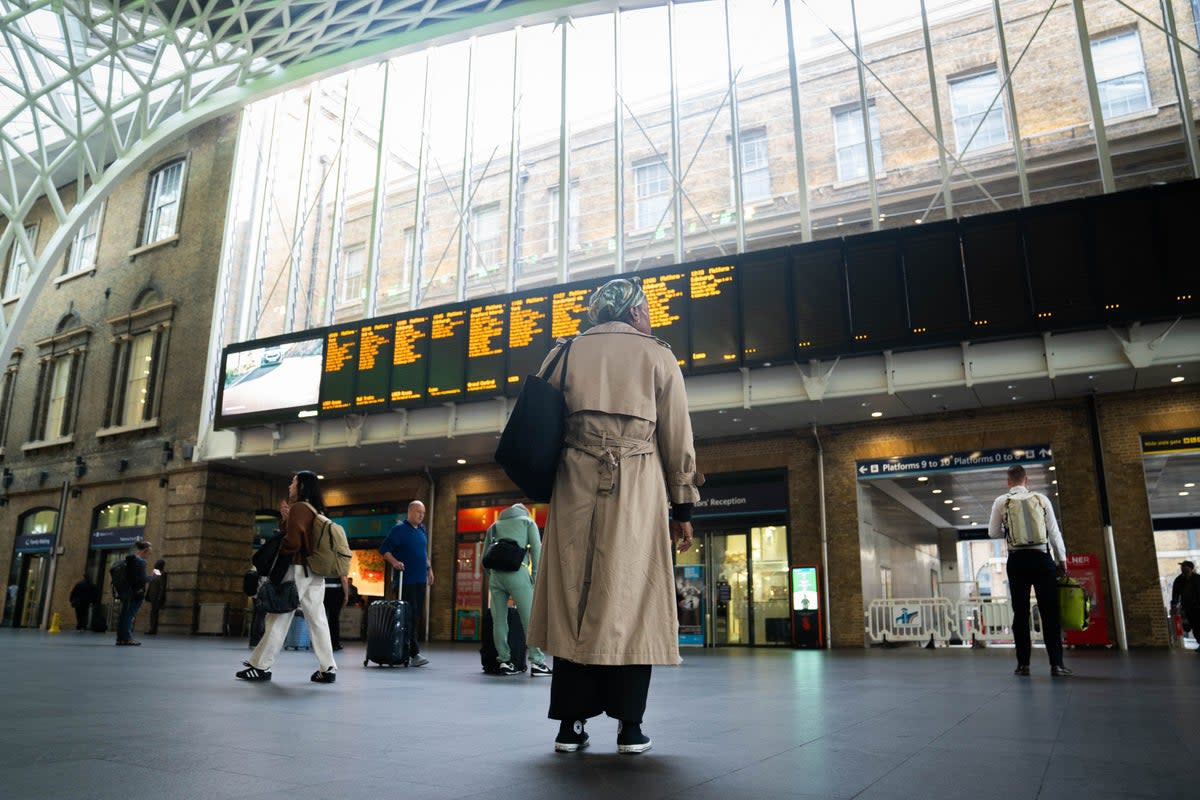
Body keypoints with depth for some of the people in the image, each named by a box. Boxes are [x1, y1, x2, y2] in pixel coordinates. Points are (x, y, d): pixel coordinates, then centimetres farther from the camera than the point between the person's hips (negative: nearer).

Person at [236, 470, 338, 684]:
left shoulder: (298, 508, -8)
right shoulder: (316, 510, 16)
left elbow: (292, 543, -16)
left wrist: (276, 554, 1)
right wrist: (287, 519, 13)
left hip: (297, 570, -8)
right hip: (315, 572, 8)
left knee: (279, 618, -1)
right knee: (317, 619, 6)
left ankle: (260, 666, 5)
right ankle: (327, 668, 4)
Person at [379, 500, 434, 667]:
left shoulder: (422, 530, 15)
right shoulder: (399, 529, -6)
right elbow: (384, 549, -8)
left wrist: (429, 568, 20)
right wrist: (395, 562, -21)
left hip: (420, 579, 8)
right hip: (405, 580, -8)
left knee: (417, 615, 8)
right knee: (409, 615, -10)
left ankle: (405, 652, 16)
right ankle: (413, 653, -10)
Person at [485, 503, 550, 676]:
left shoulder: (494, 525, 27)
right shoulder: (527, 521, 19)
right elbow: (537, 549, 6)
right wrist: (535, 576, 5)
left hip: (495, 573, 4)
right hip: (517, 572, -4)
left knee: (499, 620, 7)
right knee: (530, 618, -3)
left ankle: (503, 661, 6)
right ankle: (536, 662, -6)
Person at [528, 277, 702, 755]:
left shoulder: (568, 351, 13)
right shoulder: (656, 354, 7)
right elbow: (677, 437, 4)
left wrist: (551, 486, 14)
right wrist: (682, 506, 8)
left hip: (575, 486, 2)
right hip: (636, 488, -2)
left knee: (572, 598, 6)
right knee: (630, 598, 2)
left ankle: (570, 724, 8)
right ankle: (629, 726, 4)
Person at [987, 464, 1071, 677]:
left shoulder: (1001, 501, 3)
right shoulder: (1041, 498, 4)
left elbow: (993, 532, 6)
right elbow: (1054, 531, 4)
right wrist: (1062, 559, 10)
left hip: (1017, 559, 0)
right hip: (1042, 558, 0)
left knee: (1020, 612, 4)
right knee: (1050, 612, 1)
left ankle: (1023, 664, 5)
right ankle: (1056, 664, -2)